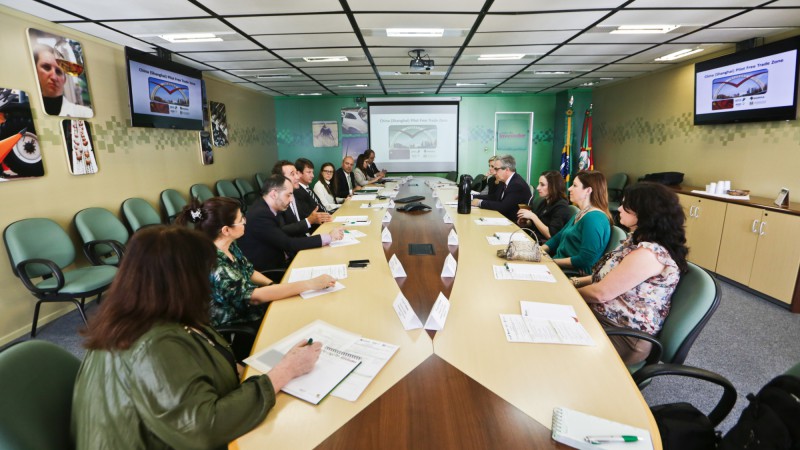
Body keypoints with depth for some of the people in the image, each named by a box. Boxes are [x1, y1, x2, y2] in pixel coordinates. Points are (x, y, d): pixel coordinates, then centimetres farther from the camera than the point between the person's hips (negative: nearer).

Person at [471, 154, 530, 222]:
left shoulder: (518, 185, -21)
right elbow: (493, 197, 11)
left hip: (515, 223, -8)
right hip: (505, 218, 8)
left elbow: (503, 207, -26)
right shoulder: (507, 182, 6)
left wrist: (480, 202, -18)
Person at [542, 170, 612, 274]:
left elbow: (585, 260, -23)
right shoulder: (581, 214, 18)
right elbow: (558, 237, 20)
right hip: (559, 266, 9)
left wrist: (553, 261, -16)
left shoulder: (594, 218, -16)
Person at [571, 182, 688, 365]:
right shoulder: (640, 240, 6)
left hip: (624, 337, -9)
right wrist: (578, 281, 4)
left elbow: (601, 293, -23)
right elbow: (611, 276, 15)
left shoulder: (649, 253, -26)